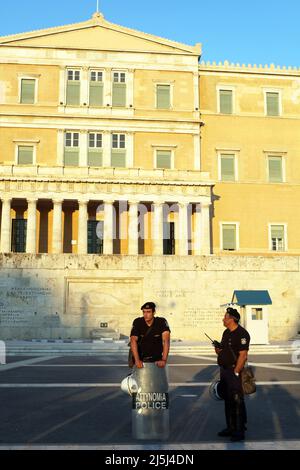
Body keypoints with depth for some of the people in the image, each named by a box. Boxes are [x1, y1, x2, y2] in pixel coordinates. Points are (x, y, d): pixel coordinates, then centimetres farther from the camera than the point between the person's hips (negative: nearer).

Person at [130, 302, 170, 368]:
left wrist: (164, 360, -31)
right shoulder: (137, 322, -7)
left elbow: (166, 341, -19)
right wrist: (137, 360, -29)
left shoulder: (162, 322, -10)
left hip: (157, 361, 0)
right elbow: (133, 340, -17)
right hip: (141, 359, 0)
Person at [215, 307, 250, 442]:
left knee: (237, 401, -4)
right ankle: (231, 428, 26)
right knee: (228, 401, 15)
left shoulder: (242, 334, -15)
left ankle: (240, 431, 4)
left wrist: (235, 372, -22)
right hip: (224, 370, 9)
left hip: (234, 371, -9)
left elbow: (243, 355, -20)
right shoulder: (226, 332, 14)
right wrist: (218, 349, 1)